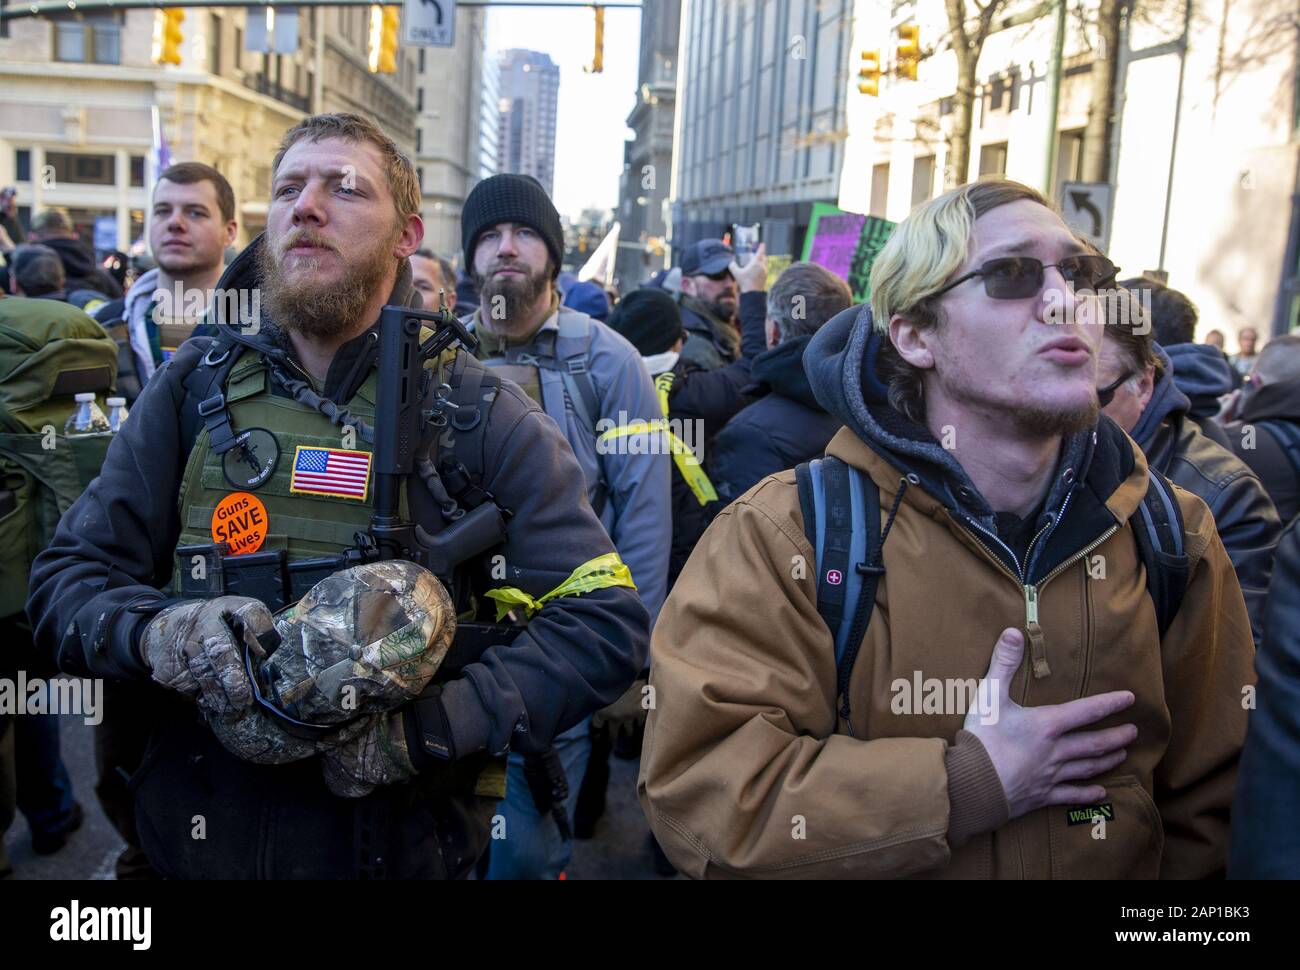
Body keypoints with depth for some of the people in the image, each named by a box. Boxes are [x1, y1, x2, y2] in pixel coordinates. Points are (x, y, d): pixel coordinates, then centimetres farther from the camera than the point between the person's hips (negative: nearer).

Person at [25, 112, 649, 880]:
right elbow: (66, 579, -1)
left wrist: (430, 726, -27)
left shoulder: (482, 418, -9)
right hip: (204, 843, 3)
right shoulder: (195, 391, 0)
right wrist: (155, 631, -24)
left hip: (405, 849, -2)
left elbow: (608, 625, -15)